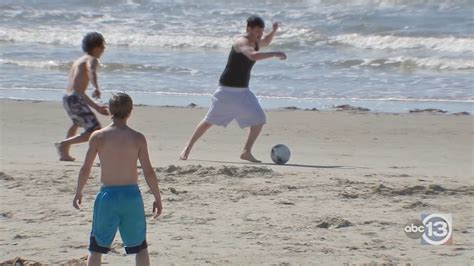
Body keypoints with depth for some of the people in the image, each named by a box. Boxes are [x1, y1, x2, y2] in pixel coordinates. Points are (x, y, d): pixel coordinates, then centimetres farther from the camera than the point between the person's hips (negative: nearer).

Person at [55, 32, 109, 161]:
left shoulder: (79, 60, 24)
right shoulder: (92, 59, -4)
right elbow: (91, 71, -30)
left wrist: (96, 106, 33)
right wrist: (97, 88, -45)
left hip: (67, 98, 10)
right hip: (76, 99, -10)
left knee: (77, 122, 38)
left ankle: (64, 154, 42)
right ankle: (64, 144, -19)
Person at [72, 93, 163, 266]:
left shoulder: (98, 136, -4)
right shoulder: (138, 138, -4)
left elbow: (85, 169, -2)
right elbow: (148, 172, -4)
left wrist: (78, 193, 13)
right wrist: (157, 198, 6)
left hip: (107, 195, 0)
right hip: (131, 195, 0)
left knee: (97, 248, 10)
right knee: (140, 247, 14)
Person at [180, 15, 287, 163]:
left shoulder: (255, 43, 5)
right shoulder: (241, 42, -21)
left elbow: (266, 42, 29)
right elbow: (253, 55, -41)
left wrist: (274, 31, 9)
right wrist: (275, 54, -37)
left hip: (243, 91, 7)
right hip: (227, 90, -7)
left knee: (259, 120, -4)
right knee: (209, 121, 2)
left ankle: (246, 152, 3)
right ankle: (188, 148, 16)